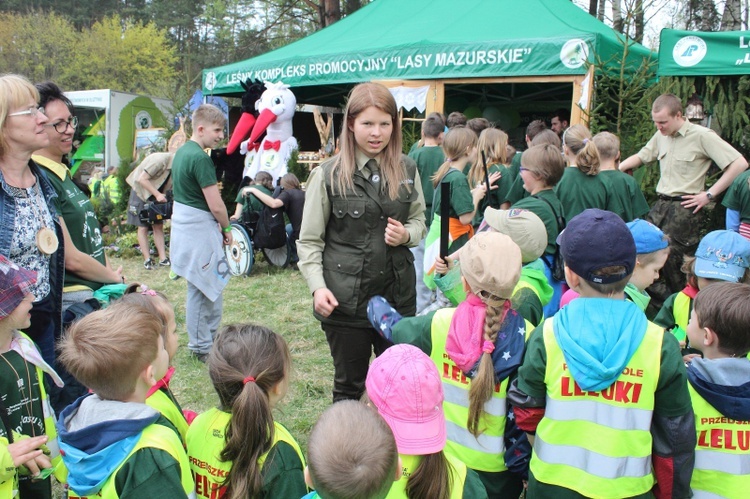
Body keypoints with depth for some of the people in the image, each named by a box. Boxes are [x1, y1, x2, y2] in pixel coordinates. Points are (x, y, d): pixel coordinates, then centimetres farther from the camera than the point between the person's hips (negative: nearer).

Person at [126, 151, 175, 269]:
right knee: (143, 227, -3)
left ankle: (163, 259, 3)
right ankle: (147, 260, -1)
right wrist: (157, 195, -29)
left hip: (157, 194, 7)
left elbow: (169, 186, -3)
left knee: (158, 226, 3)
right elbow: (142, 179, -28)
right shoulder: (160, 160, -30)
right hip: (141, 192, -7)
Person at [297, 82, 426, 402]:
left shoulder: (407, 171, 3)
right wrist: (318, 287, -15)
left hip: (398, 295, 3)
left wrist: (406, 234, -8)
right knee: (349, 384, 12)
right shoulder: (329, 175, -6)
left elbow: (419, 220, 15)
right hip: (345, 300, -3)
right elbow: (309, 241, -2)